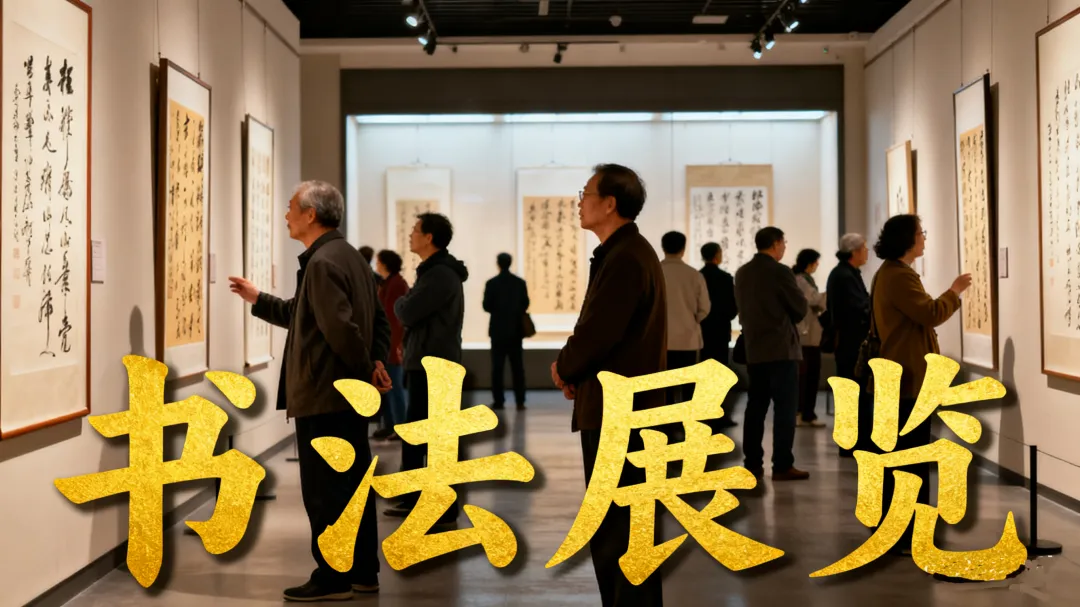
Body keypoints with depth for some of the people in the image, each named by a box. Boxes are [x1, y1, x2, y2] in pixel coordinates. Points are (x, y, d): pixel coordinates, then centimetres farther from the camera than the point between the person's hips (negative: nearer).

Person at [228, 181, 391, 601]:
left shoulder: (322, 262, -17)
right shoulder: (350, 257, 16)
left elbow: (340, 327, -26)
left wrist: (367, 371, -15)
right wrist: (259, 300, 21)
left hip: (323, 396, -10)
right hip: (349, 395, 10)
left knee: (323, 490, -2)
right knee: (352, 485, 14)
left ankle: (332, 578, 5)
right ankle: (362, 572, 21)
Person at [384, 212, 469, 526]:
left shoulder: (442, 274, -17)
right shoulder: (433, 271, 17)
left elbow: (407, 312, -19)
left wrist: (399, 302, 0)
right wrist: (405, 303, -1)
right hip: (425, 365, 10)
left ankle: (445, 507, 2)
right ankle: (413, 499, 26)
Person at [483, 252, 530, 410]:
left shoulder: (492, 283, -9)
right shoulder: (520, 282, 0)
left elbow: (487, 306, -8)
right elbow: (525, 304, 2)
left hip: (498, 329, -2)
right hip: (516, 329, 2)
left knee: (497, 366, 3)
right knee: (517, 366, 5)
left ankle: (499, 401, 1)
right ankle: (520, 401, 1)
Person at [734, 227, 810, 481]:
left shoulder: (742, 273, 8)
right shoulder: (780, 272, -12)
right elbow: (801, 309, -7)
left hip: (753, 348, 7)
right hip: (781, 347, -7)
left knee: (755, 406, 10)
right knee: (785, 407, -3)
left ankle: (752, 463, 11)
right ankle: (782, 465, -4)